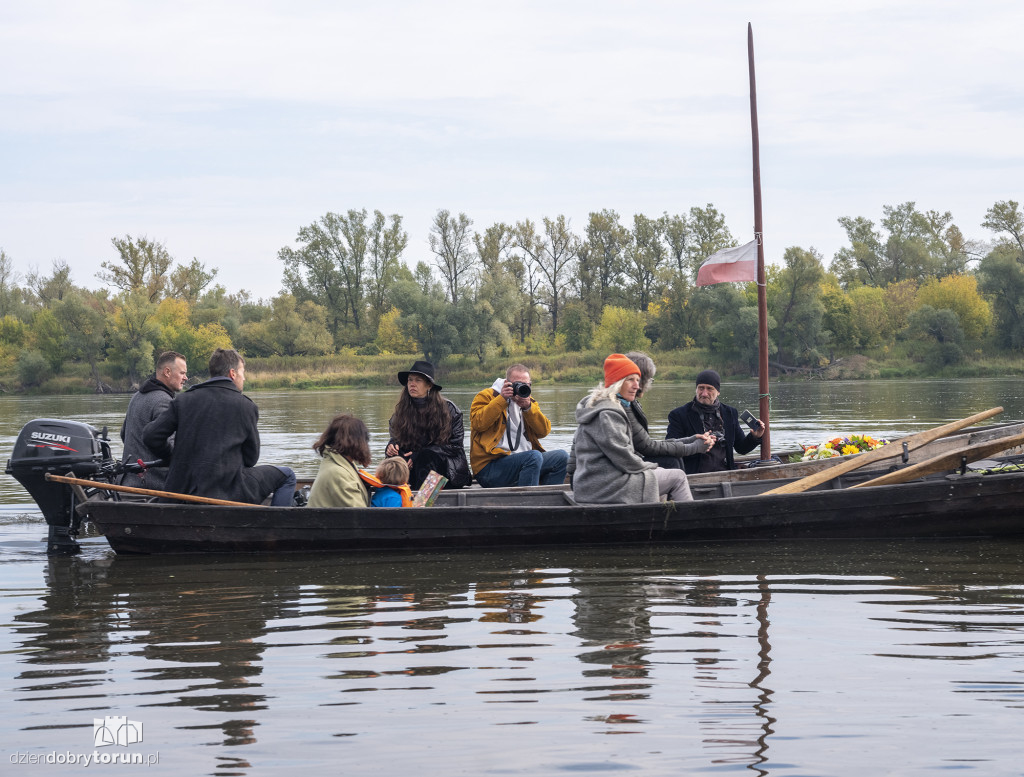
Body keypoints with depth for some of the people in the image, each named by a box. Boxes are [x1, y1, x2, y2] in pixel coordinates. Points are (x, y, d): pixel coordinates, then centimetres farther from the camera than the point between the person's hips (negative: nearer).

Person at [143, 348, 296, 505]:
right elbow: (251, 458, 2)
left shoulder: (183, 400, 4)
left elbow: (150, 436, -2)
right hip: (227, 491, -6)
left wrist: (171, 456, 16)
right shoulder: (246, 406, -3)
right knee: (287, 477, 12)